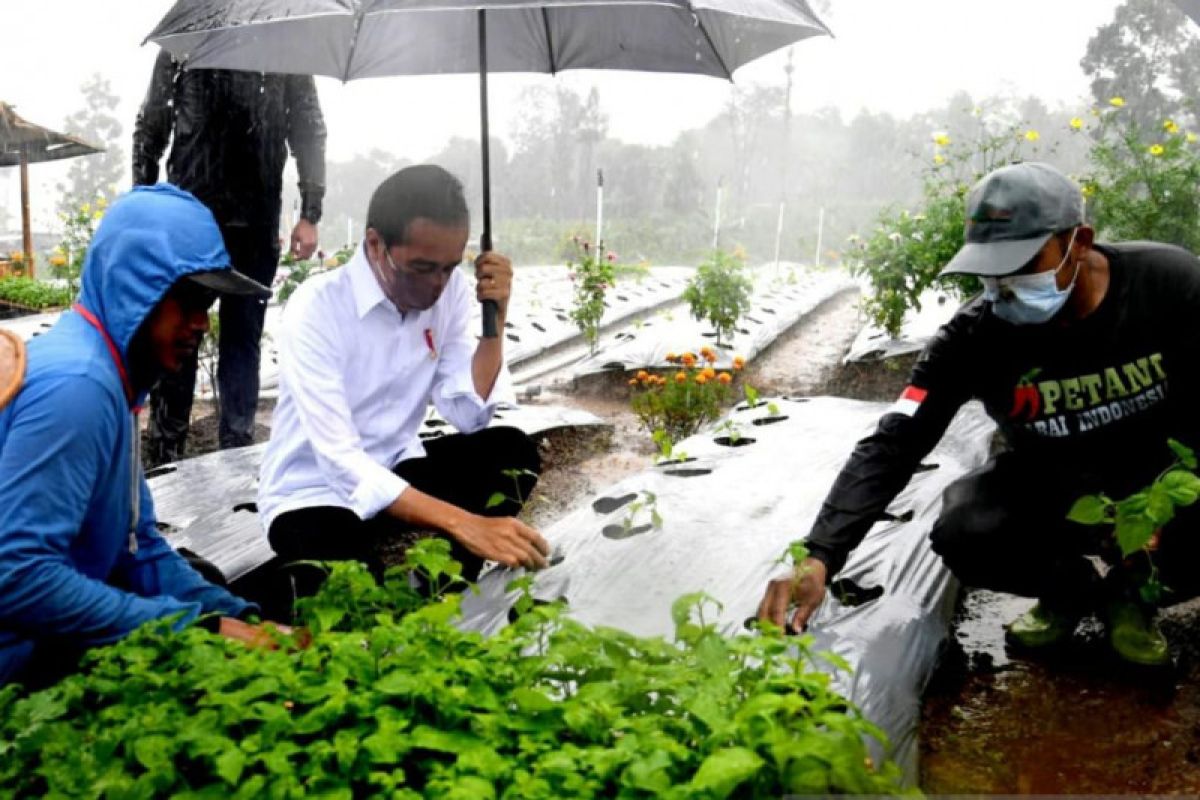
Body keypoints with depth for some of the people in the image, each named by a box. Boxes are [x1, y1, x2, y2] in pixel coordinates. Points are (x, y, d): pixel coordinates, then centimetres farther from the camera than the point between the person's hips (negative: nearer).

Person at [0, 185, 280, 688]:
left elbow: (138, 545, 10)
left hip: (56, 647, 9)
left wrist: (238, 617, -3)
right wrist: (196, 626, -23)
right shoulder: (75, 383, -23)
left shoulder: (107, 377, 7)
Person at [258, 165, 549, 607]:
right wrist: (462, 524, -42)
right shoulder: (316, 308, -24)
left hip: (396, 471, 6)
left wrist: (495, 319, -21)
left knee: (511, 451, -19)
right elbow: (340, 461, -32)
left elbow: (468, 416, -8)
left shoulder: (449, 287, -8)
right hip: (313, 494, -6)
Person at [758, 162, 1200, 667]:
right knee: (965, 540, -29)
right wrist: (819, 557, -39)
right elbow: (893, 444, -26)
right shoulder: (975, 336, -21)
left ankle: (1132, 590, 4)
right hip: (1052, 480, 1)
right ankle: (1073, 587, 4)